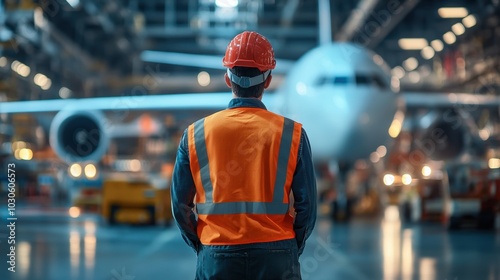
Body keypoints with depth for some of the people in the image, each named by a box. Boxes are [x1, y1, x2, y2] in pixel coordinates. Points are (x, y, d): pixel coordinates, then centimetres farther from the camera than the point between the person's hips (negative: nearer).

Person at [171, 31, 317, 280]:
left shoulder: (195, 135, 0)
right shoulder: (291, 134, -3)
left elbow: (180, 205, 2)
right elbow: (307, 205, -2)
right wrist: (291, 251, 11)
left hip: (216, 259, 1)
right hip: (276, 258, -1)